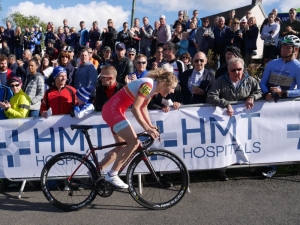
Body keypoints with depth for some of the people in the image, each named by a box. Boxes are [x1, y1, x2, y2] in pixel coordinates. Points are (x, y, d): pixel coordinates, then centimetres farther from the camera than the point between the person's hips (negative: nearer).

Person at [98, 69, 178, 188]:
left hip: (115, 110, 10)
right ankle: (112, 174, -5)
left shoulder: (153, 88, 8)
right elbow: (135, 108, -26)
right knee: (134, 142, -16)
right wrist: (147, 129, -24)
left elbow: (143, 107, 15)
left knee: (121, 147, 13)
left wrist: (150, 126, 6)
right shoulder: (148, 84, -21)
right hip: (112, 109, -10)